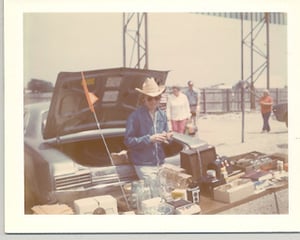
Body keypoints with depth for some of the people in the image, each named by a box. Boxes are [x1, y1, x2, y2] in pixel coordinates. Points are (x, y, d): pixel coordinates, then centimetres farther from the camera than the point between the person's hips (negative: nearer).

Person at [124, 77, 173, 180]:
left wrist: (167, 137, -7)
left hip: (161, 163, 5)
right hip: (144, 165, -5)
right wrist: (149, 139, -23)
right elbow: (128, 141, -14)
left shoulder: (162, 115, 7)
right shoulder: (135, 116, -10)